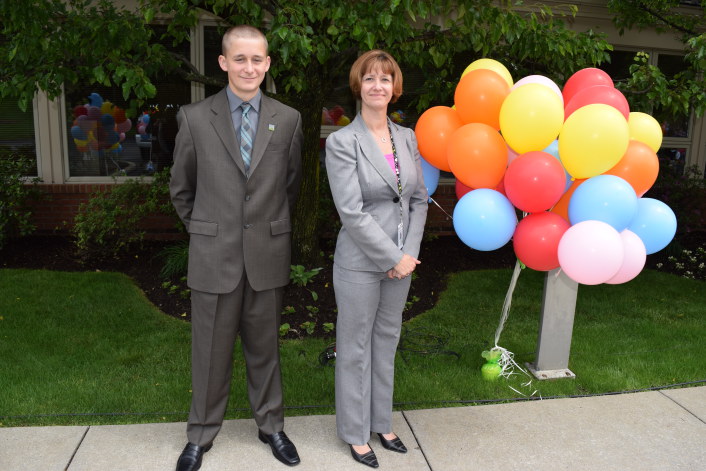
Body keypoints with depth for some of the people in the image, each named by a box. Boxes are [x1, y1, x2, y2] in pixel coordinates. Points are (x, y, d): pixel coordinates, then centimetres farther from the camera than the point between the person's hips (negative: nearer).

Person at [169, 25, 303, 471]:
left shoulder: (288, 120, 2)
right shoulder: (195, 118, -1)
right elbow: (181, 188, 9)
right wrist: (205, 231, 11)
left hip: (268, 254, 1)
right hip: (214, 255, -1)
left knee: (265, 346, 14)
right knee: (211, 349, 10)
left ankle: (271, 425, 33)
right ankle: (201, 434, 30)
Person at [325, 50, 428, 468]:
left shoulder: (407, 138, 6)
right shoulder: (343, 142, -11)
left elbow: (419, 198, 8)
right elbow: (352, 211, -17)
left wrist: (410, 253, -4)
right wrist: (393, 258, -15)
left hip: (401, 260, 6)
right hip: (361, 263, -5)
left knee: (387, 342, 18)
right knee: (356, 348, 9)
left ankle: (381, 422, 36)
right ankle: (356, 432, 28)